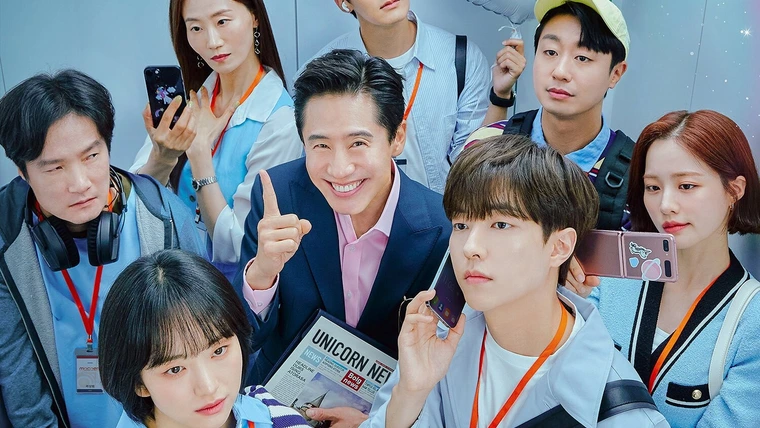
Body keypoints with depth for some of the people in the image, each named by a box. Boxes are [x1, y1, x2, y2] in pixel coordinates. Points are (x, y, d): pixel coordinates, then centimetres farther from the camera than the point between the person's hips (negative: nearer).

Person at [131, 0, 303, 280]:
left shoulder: (279, 120, -15)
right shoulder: (186, 99, -1)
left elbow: (238, 247, -13)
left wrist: (199, 152, -16)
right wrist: (163, 155, -18)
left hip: (235, 285, -3)